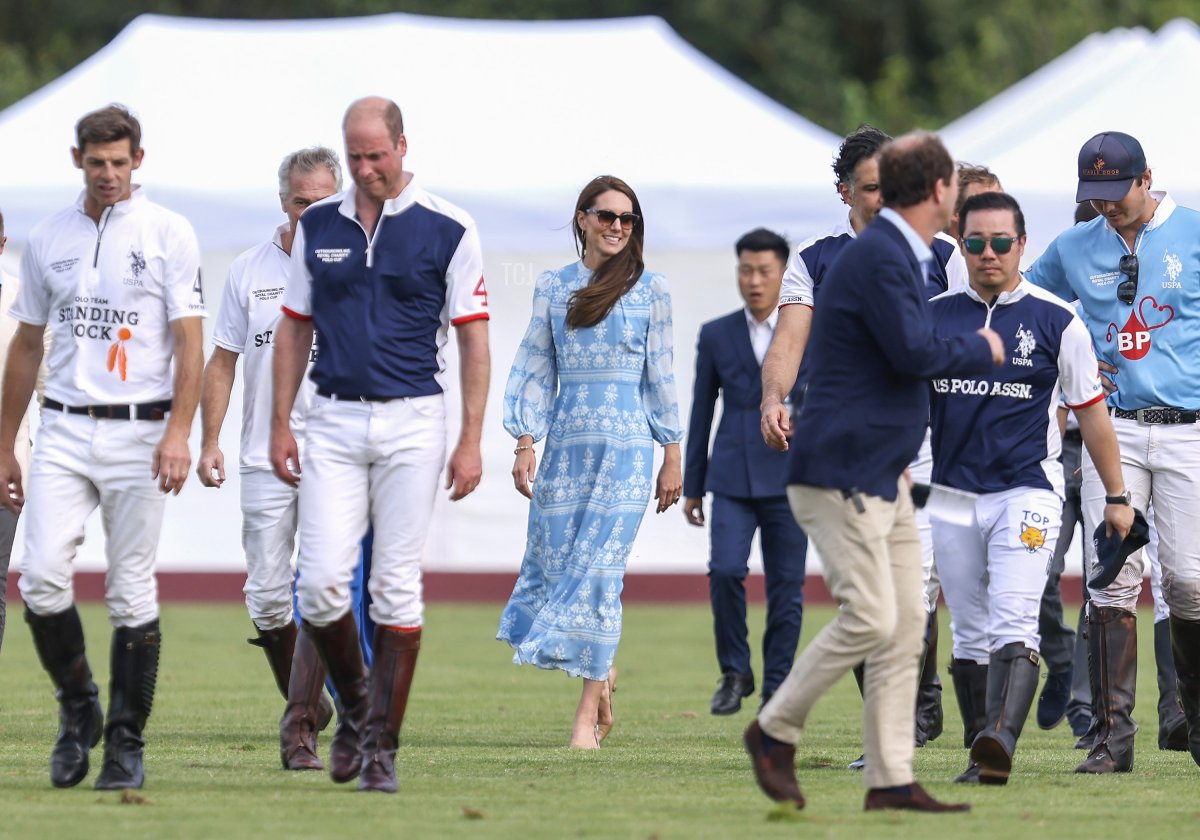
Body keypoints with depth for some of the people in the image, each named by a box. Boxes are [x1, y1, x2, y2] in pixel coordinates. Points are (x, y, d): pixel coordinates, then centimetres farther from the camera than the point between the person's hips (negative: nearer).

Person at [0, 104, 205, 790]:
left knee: (132, 593, -1)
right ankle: (77, 707, 10)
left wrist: (179, 432, -19)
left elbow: (190, 342, -7)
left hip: (138, 434, -3)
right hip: (64, 431, 3)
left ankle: (127, 742, 8)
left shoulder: (169, 233, -2)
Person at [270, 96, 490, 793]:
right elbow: (295, 329, 14)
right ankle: (354, 703, 17)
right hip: (335, 422, 3)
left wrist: (471, 440, -8)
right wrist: (280, 424, 7)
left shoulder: (448, 230, -3)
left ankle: (382, 745, 2)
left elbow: (473, 338, -2)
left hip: (412, 422, -3)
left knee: (397, 586, -2)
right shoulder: (319, 227, 8)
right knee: (320, 582, -7)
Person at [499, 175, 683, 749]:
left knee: (599, 568, -9)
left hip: (626, 446, -3)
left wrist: (672, 457, 4)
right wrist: (525, 444, 1)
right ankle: (602, 673, 30)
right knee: (554, 561, 4)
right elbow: (535, 368, 9)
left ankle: (587, 713, -6)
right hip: (565, 443, 3)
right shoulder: (553, 287, 8)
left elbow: (661, 375, 5)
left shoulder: (648, 290, 3)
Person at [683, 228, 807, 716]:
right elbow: (701, 414, 12)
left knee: (786, 587, -1)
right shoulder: (716, 336, 9)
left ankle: (777, 689, 8)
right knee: (725, 570, -15)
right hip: (732, 481, 1)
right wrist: (692, 487, 10)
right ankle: (735, 674, 1)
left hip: (788, 479, -1)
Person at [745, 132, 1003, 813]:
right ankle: (775, 732, 3)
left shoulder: (900, 255, 16)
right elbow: (915, 354, -22)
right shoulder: (879, 258, -15)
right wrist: (981, 350, -7)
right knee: (869, 620, -13)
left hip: (884, 477, 10)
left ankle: (892, 782, 5)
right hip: (840, 474, -10)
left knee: (907, 627, 4)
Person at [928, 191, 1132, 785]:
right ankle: (981, 757, 13)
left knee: (1012, 625, -20)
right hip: (952, 495, 4)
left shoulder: (1056, 321, 1)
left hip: (1027, 491, -4)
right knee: (970, 637, 7)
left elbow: (1090, 410, 6)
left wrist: (1116, 496, 8)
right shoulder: (932, 317, 7)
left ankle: (1000, 744, -36)